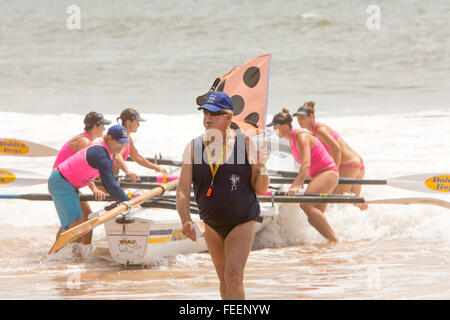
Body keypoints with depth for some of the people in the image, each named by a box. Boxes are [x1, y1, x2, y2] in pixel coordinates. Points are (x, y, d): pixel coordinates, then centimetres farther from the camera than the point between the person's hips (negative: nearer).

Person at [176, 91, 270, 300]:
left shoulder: (245, 144, -10)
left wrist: (261, 168, -24)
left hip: (242, 221, -4)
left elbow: (260, 190, -5)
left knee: (233, 276, -16)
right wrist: (185, 220, -26)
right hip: (211, 223, 4)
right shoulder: (193, 147, -5)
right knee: (224, 279, 14)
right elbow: (183, 189, -11)